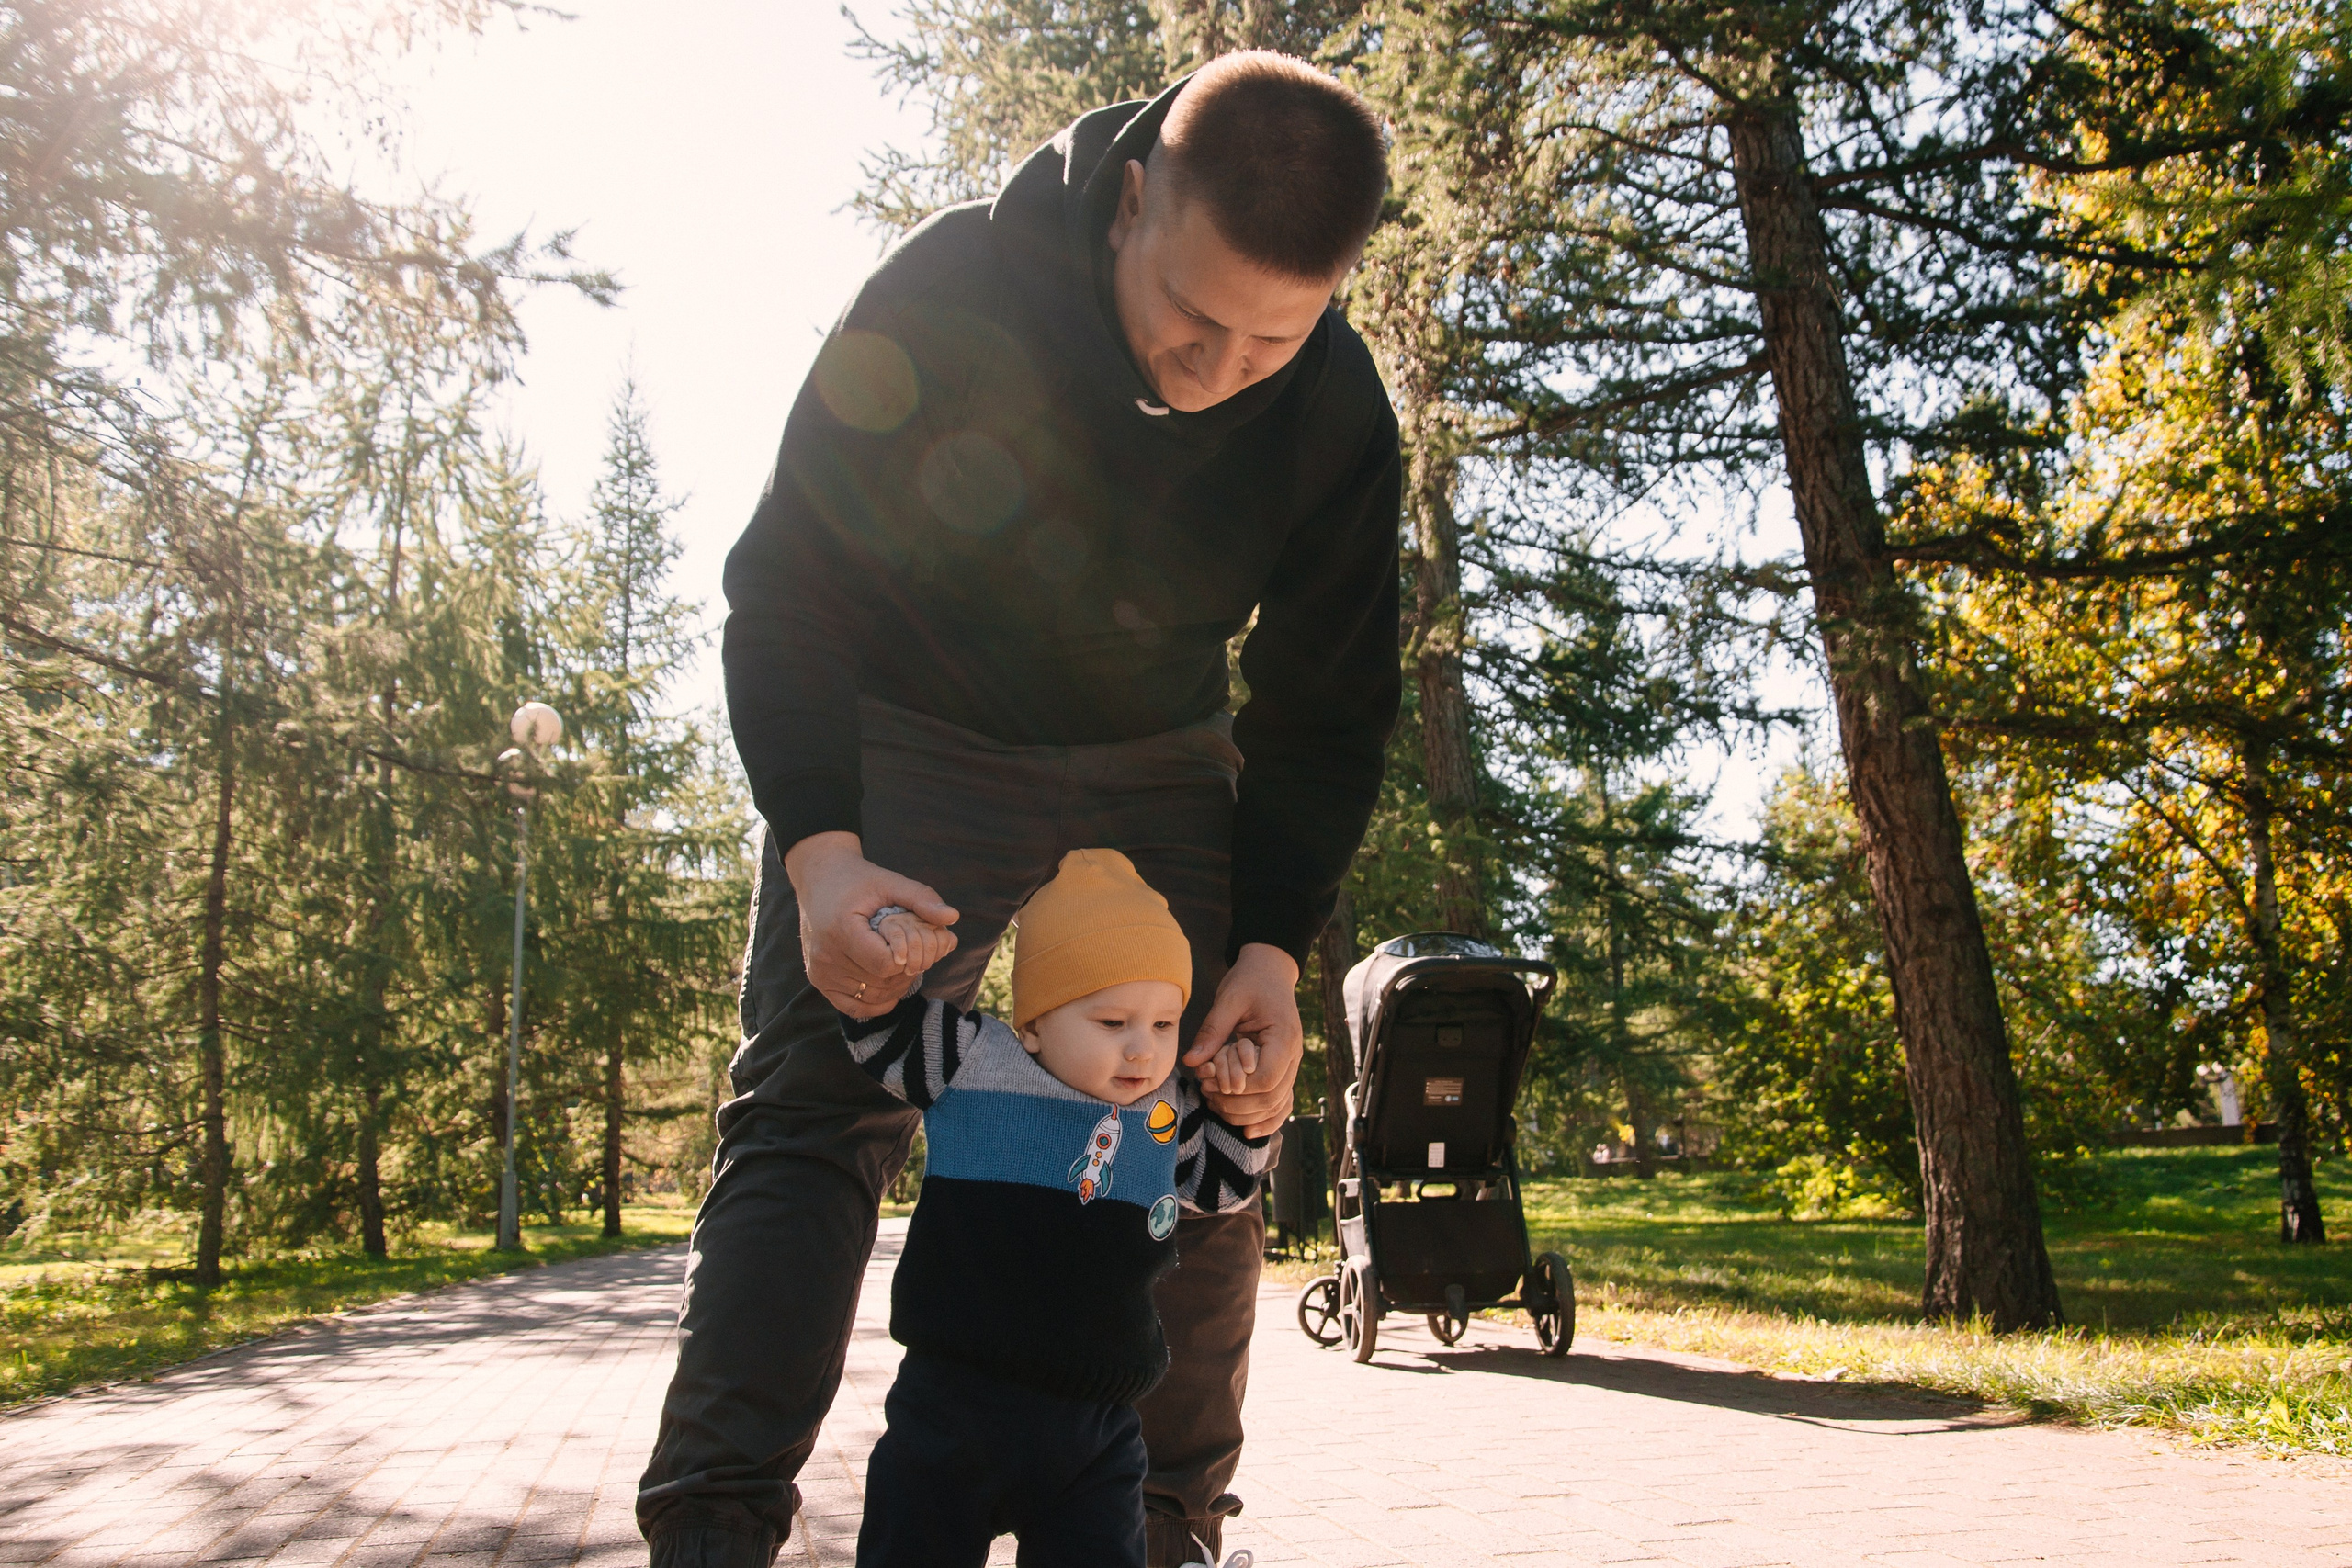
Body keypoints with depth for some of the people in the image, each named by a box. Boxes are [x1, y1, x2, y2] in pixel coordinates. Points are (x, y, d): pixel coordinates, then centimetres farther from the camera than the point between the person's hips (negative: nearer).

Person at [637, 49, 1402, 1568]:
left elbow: (1327, 703, -4)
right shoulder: (949, 292, -24)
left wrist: (1274, 946, -15)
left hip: (1156, 770, 3)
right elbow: (783, 583, -18)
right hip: (908, 741, -2)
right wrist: (818, 849, -31)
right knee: (812, 1105, -17)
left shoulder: (1339, 413, -15)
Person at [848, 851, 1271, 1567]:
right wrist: (884, 949, -22)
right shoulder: (971, 1064, -5)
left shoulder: (1166, 1112, 6)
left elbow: (1220, 1186, 20)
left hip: (1098, 1431, 3)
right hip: (955, 1412, -3)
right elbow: (876, 1032, -3)